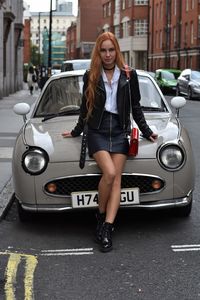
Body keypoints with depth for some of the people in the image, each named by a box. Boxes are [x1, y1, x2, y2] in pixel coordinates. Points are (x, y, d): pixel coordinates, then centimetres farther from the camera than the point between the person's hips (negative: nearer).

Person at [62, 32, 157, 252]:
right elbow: (85, 108, 17)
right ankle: (101, 216, -1)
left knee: (116, 179, -10)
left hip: (120, 132, 1)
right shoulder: (90, 77, 6)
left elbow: (136, 107, 13)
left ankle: (106, 229, -12)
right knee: (110, 173, -21)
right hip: (97, 131, -1)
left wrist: (146, 132, 11)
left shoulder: (128, 76, 6)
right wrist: (76, 132, 23)